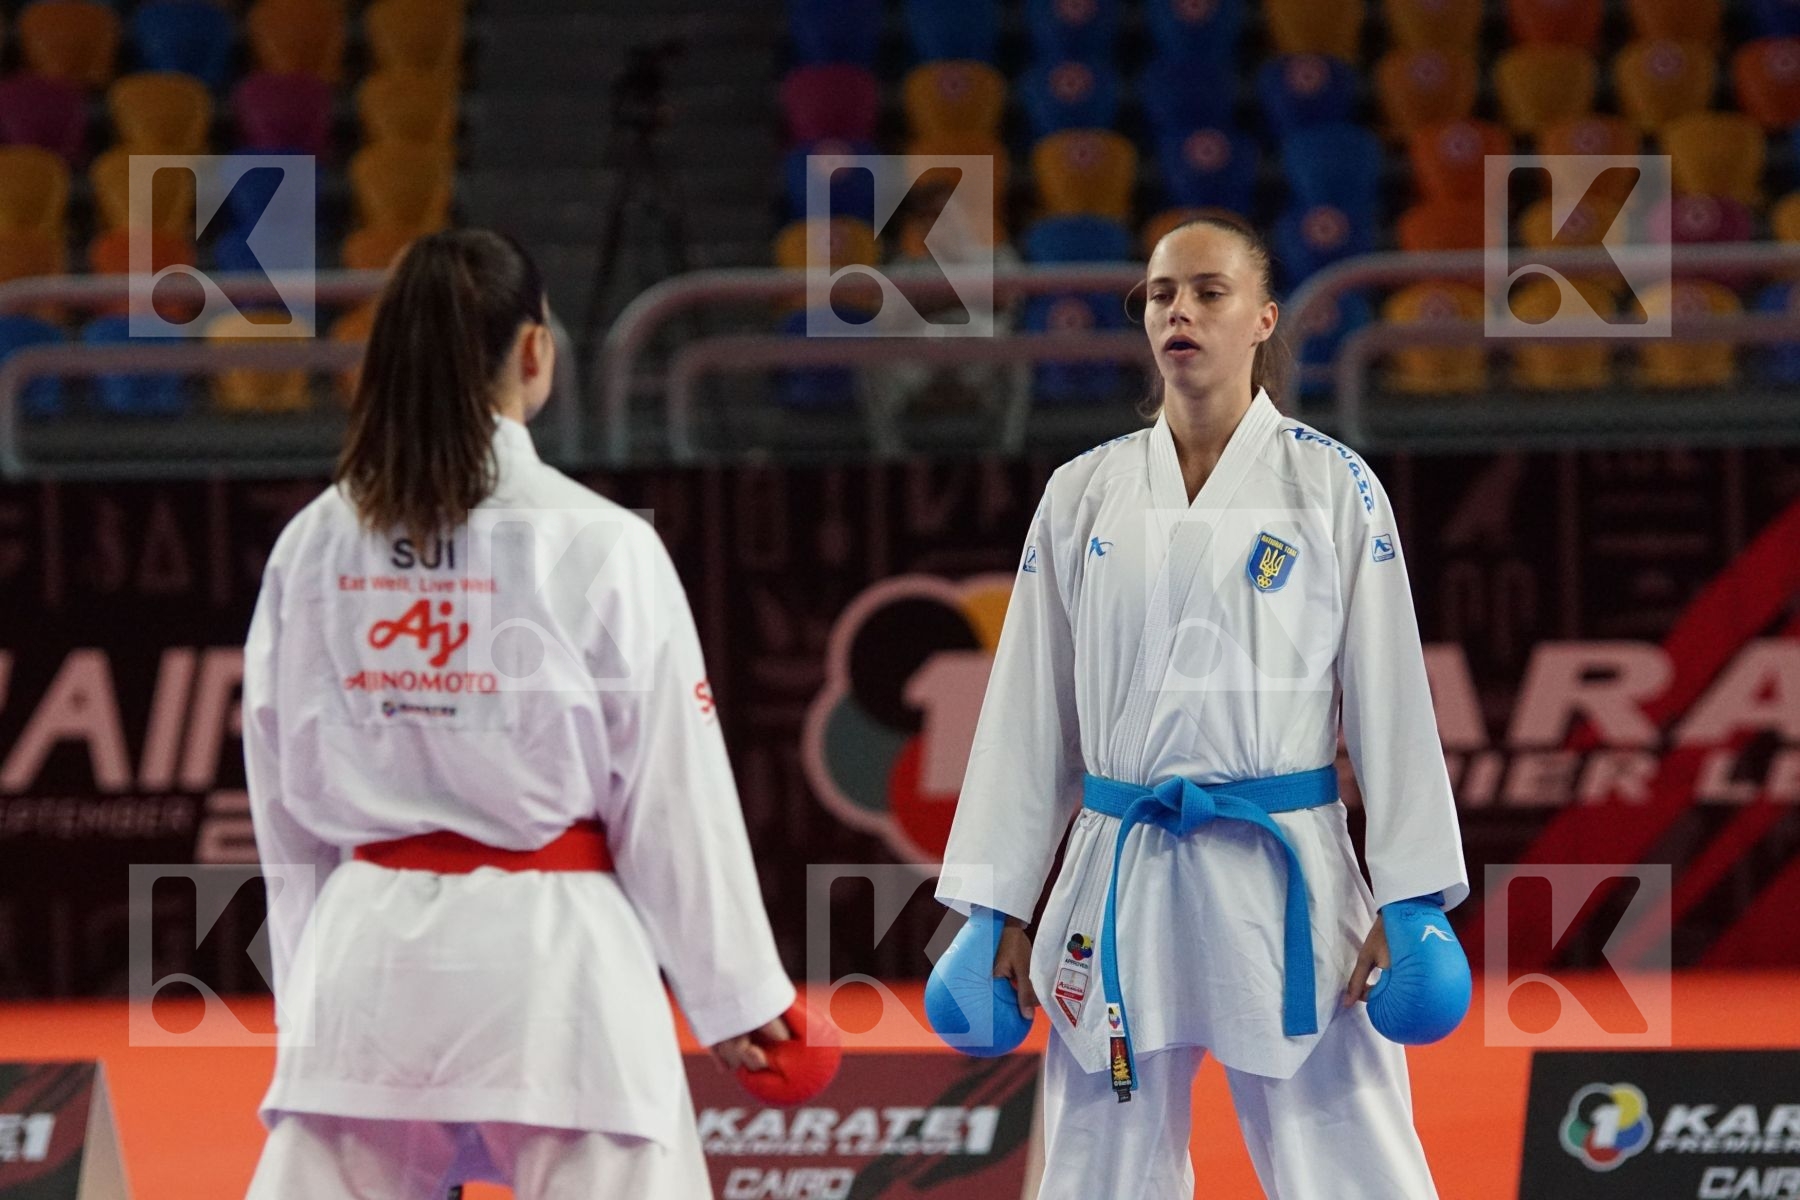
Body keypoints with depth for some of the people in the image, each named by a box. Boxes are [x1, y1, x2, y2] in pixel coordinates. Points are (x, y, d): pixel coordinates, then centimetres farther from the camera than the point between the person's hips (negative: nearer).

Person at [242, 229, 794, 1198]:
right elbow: (670, 792, -4)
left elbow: (286, 793, 10)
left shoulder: (313, 545, 3)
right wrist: (737, 993, 5)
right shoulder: (598, 546, -9)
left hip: (368, 958, 4)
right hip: (546, 960, -4)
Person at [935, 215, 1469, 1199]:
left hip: (1284, 877, -3)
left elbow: (1389, 699, -1)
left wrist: (1408, 901, -6)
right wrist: (1002, 911, 7)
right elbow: (1030, 712, 10)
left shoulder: (1334, 488, 0)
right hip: (1121, 884, 3)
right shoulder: (1083, 494, 7)